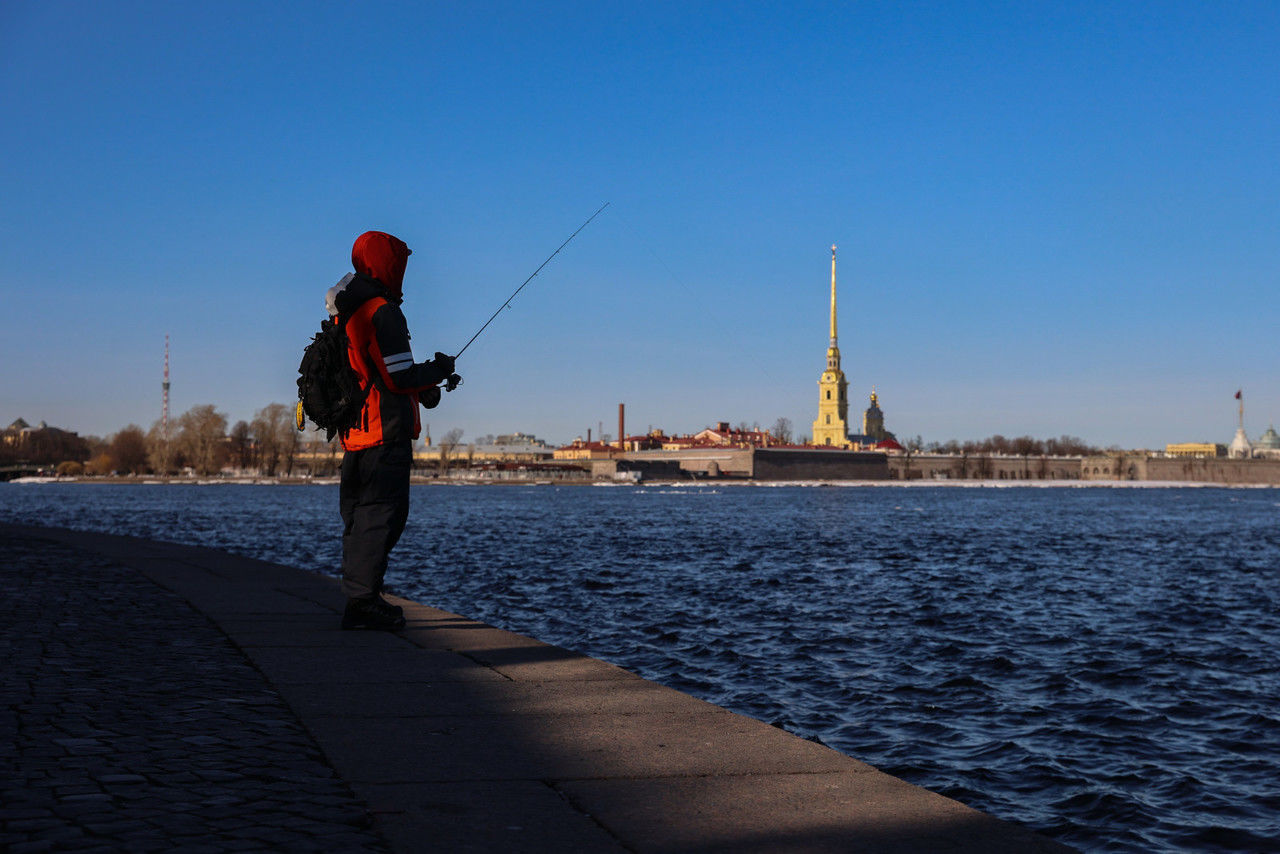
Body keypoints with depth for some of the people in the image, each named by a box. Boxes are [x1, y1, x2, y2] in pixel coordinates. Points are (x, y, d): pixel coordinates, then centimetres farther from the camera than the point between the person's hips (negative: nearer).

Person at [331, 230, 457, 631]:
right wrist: (439, 370, 1)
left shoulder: (344, 315, 17)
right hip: (385, 433, -10)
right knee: (382, 512, -8)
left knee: (359, 514, 13)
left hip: (354, 432, 10)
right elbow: (400, 378, -17)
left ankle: (359, 598, 17)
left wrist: (423, 388, 20)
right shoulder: (383, 313, -13)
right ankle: (362, 602, -11)